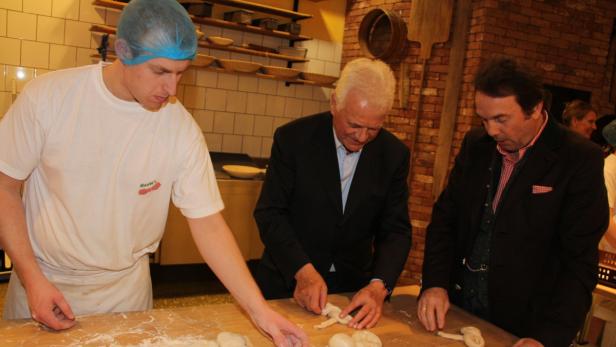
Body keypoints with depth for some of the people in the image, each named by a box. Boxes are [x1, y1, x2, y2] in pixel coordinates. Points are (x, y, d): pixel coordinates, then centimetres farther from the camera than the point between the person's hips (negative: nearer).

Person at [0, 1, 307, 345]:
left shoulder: (182, 129, -16)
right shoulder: (49, 96, -17)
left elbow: (208, 223, -13)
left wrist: (259, 310, -18)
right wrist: (32, 277, -14)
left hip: (126, 287, 1)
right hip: (44, 280, 0)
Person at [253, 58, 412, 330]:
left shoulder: (394, 154, -7)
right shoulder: (293, 138, -14)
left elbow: (396, 230, -7)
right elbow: (270, 213, -14)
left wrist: (379, 285, -22)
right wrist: (303, 270, -26)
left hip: (354, 289, 2)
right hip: (288, 283, -2)